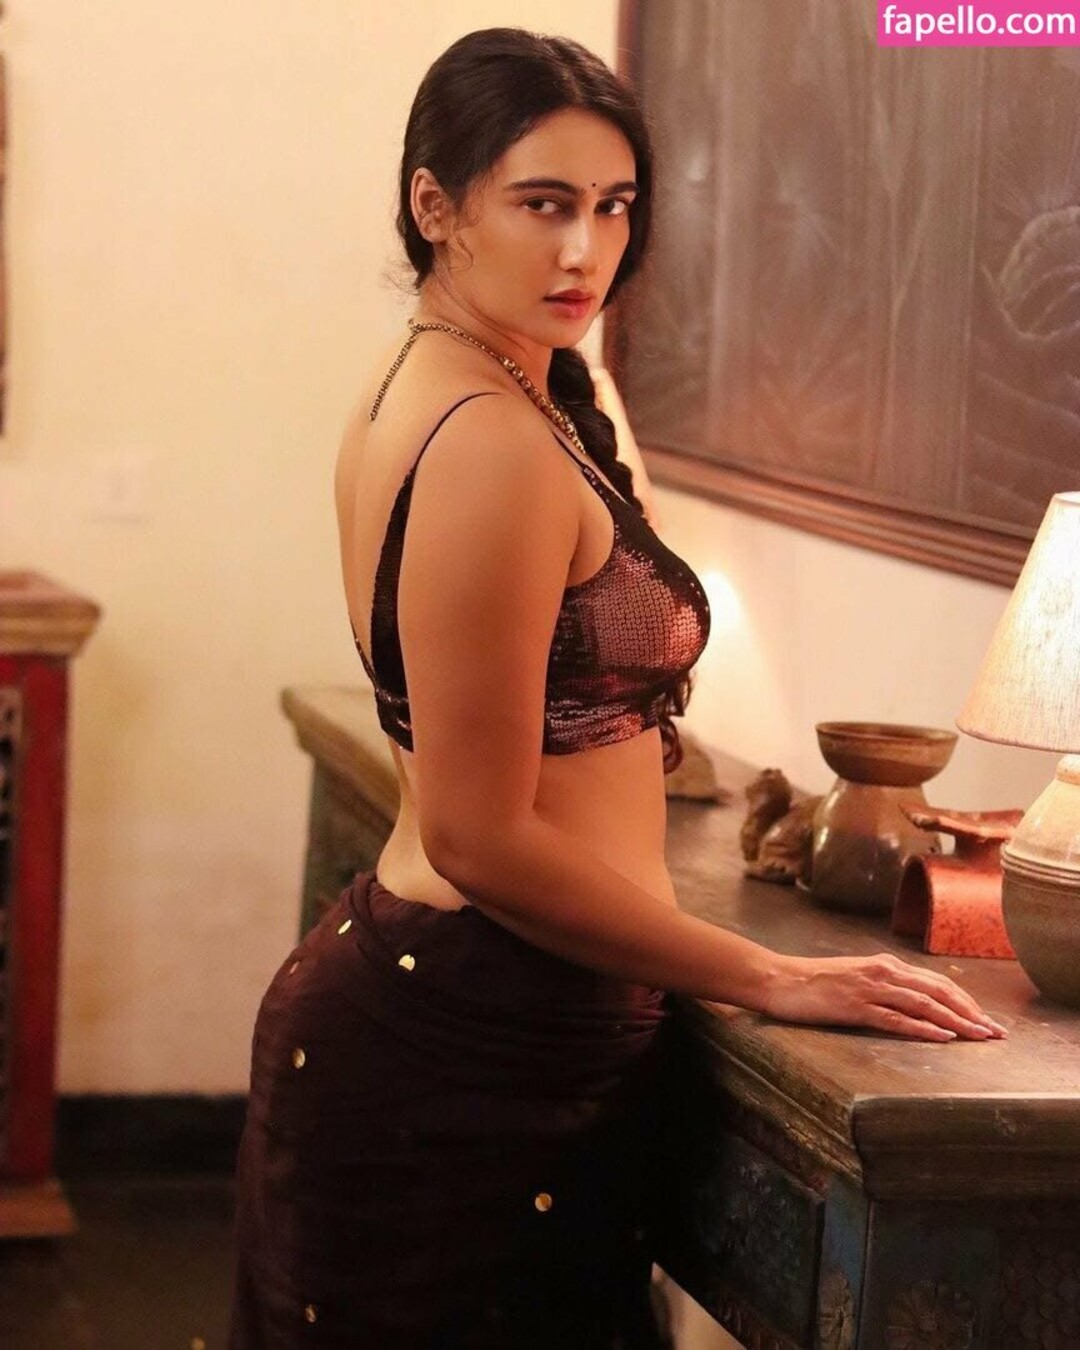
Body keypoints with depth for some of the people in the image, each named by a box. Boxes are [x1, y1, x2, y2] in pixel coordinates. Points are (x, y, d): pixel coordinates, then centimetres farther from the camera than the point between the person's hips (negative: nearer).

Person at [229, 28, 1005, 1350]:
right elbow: (481, 837, -21)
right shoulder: (495, 443, -22)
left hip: (400, 976, 10)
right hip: (477, 1042, -10)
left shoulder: (410, 388, 8)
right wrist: (769, 979, -14)